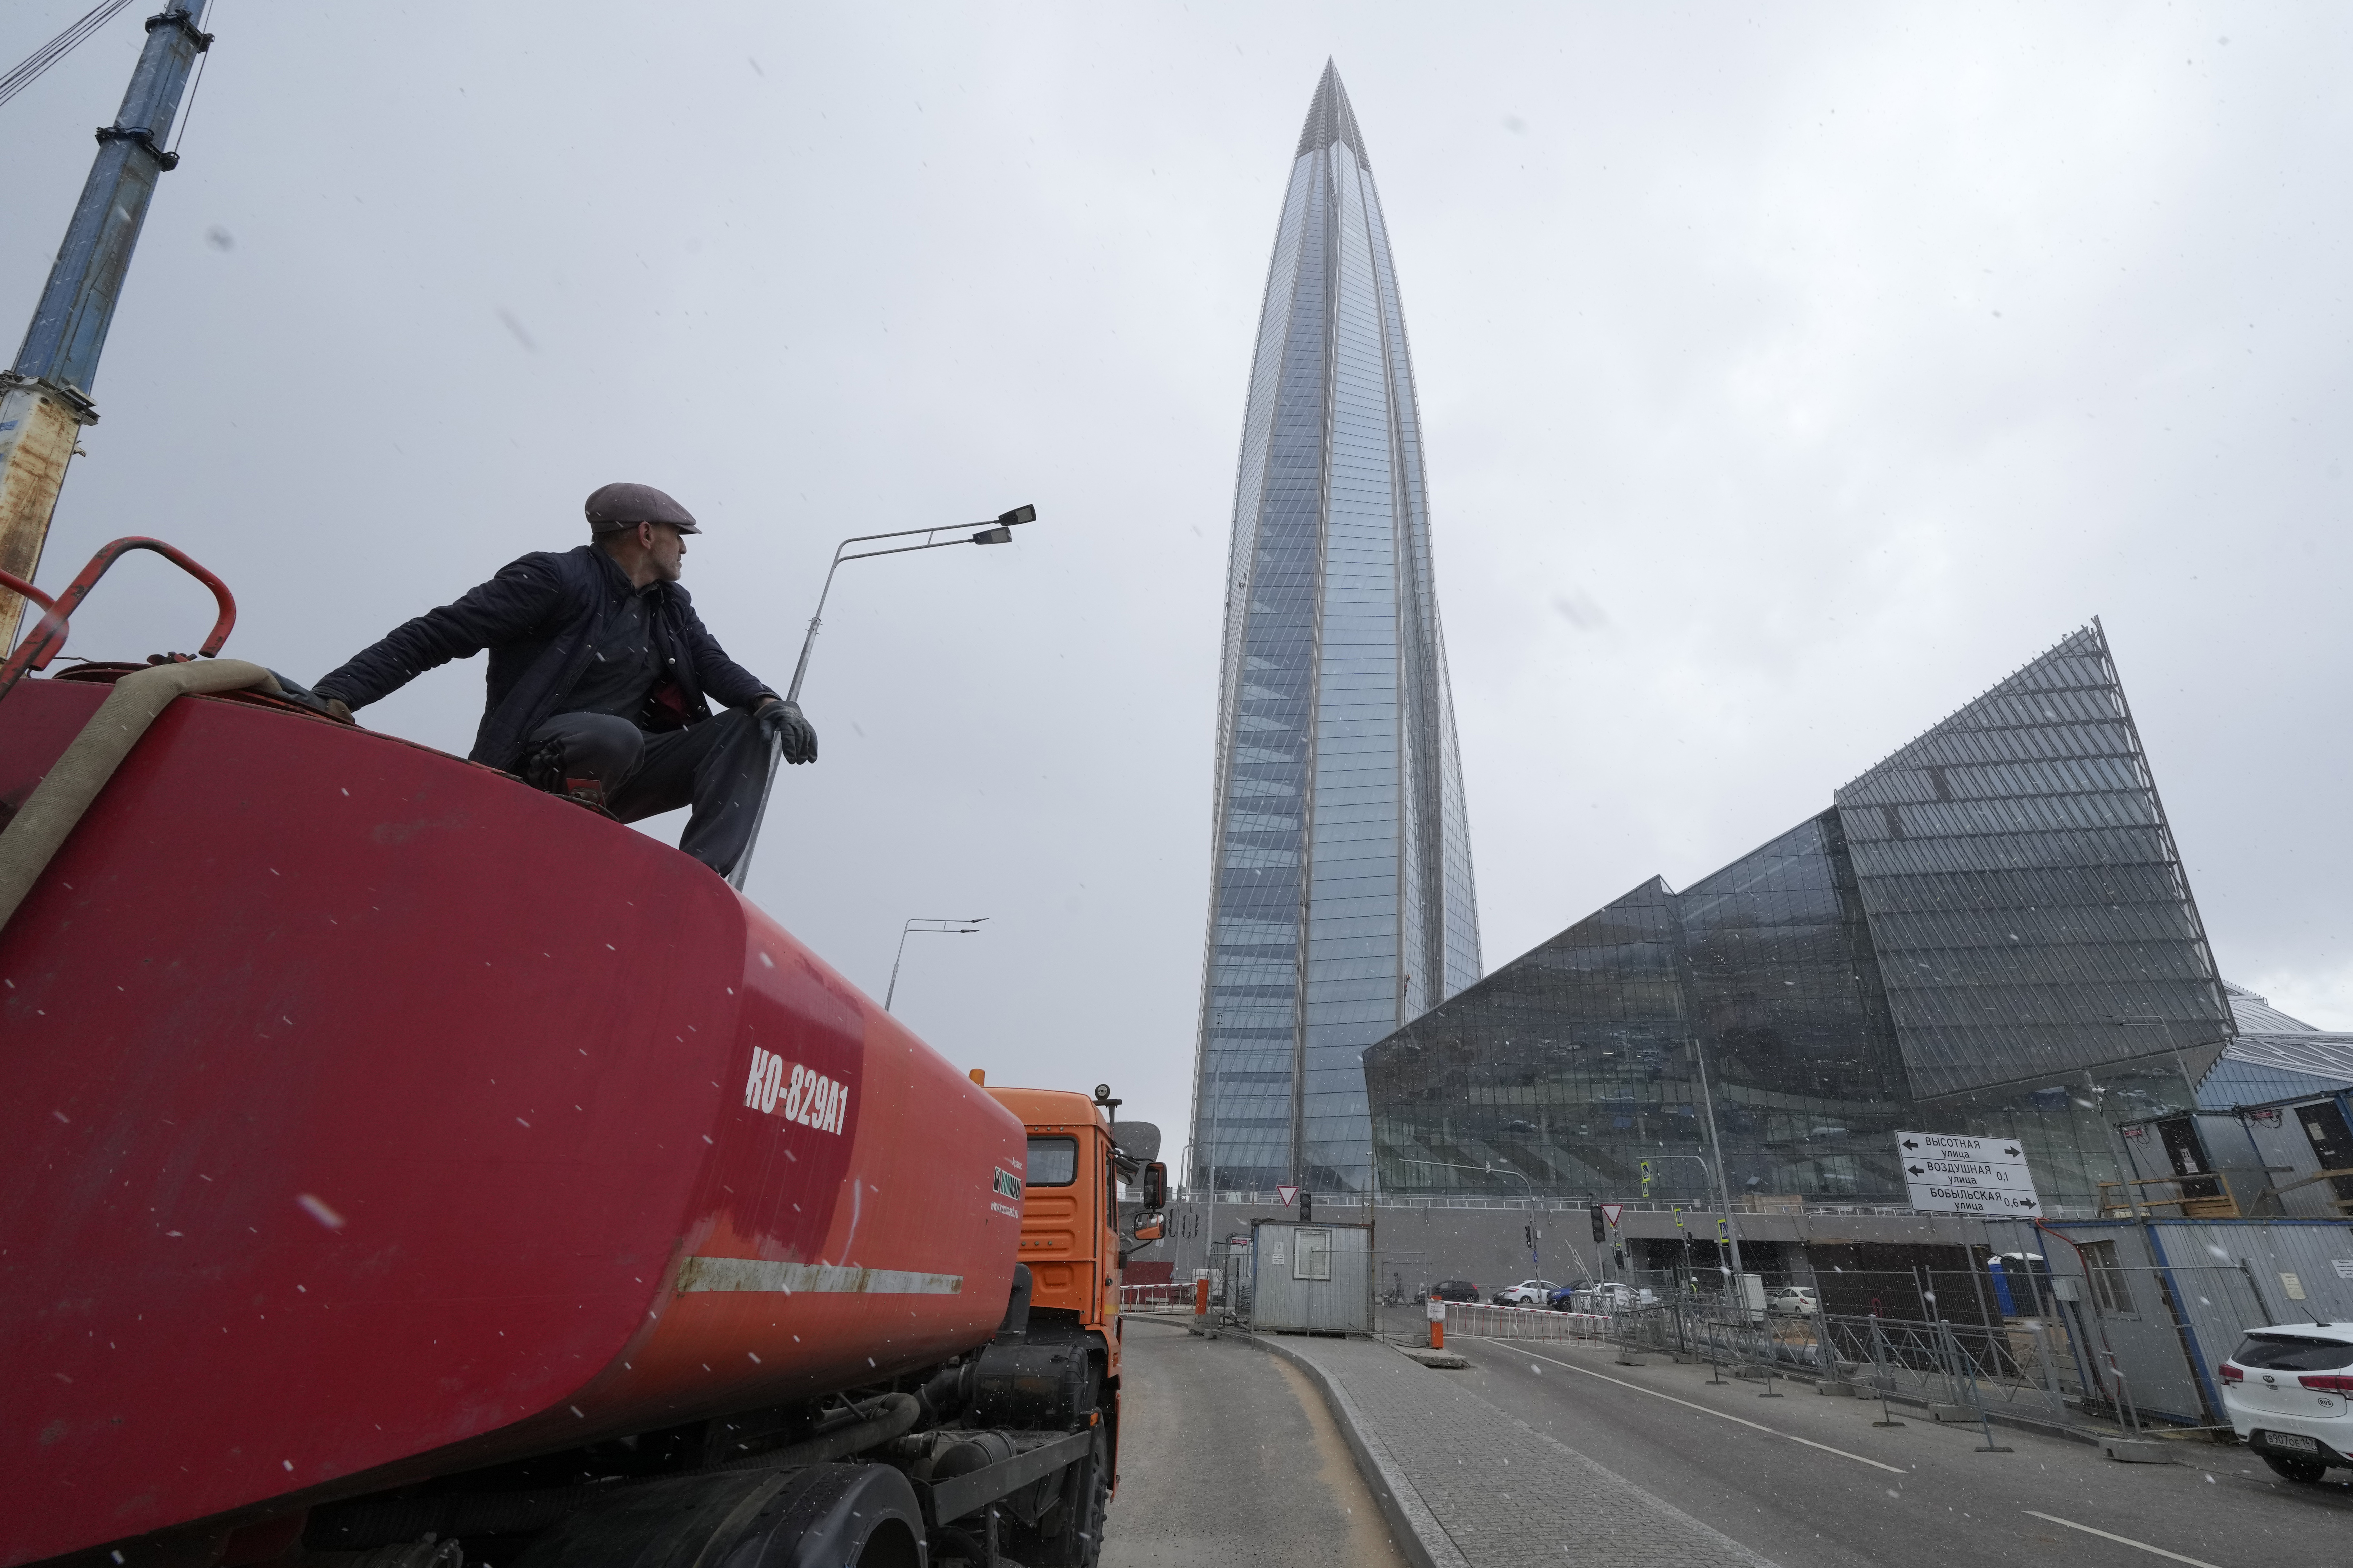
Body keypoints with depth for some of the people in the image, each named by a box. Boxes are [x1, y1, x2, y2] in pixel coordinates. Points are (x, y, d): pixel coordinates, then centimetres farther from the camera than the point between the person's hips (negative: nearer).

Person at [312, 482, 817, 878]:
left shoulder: (672, 606, 15)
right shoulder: (558, 577, -7)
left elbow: (714, 664, 4)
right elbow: (434, 636, -9)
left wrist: (768, 702, -19)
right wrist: (337, 693, -21)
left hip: (623, 772, 7)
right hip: (539, 767, -7)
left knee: (746, 729, -12)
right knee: (617, 737, -39)